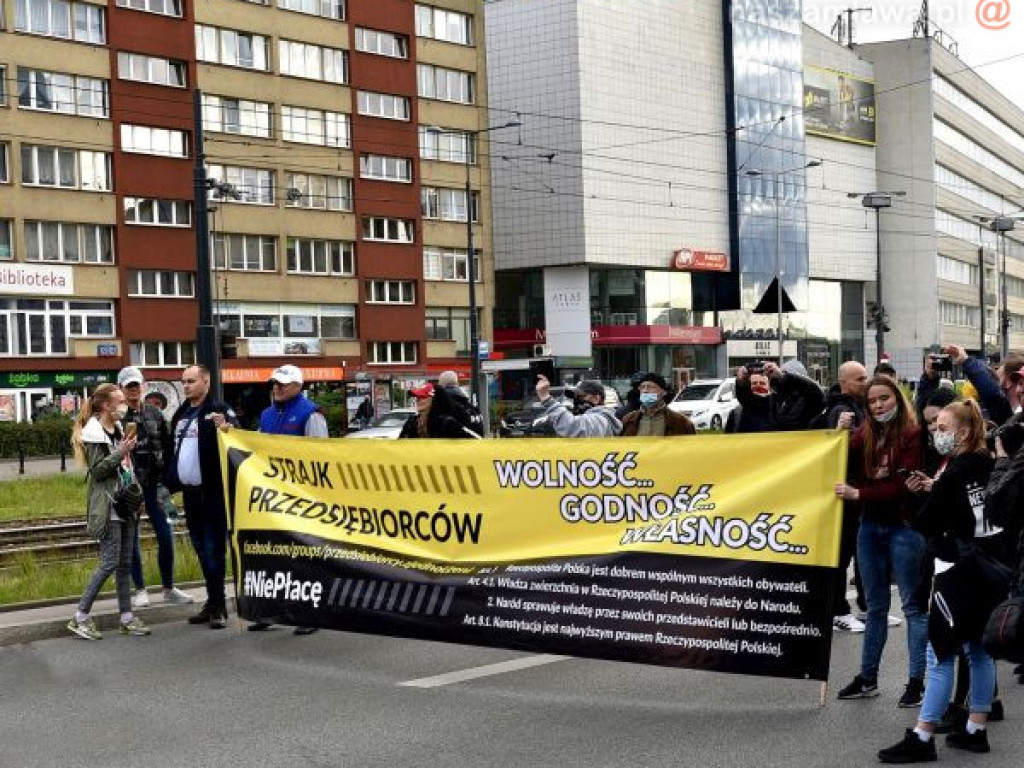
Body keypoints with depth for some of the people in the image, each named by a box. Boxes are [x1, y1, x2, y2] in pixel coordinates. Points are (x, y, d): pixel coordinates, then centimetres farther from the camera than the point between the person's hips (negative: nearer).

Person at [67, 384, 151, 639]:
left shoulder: (118, 430, 15)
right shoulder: (94, 433, -10)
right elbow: (97, 470, -16)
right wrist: (121, 453, -24)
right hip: (108, 507, -8)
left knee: (125, 563, 8)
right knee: (110, 562, -10)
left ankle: (126, 617, 12)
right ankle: (80, 617, -2)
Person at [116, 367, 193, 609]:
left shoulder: (155, 414, 10)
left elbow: (167, 449, 12)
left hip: (154, 484, 3)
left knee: (165, 537, 4)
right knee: (132, 540, 4)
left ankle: (169, 589, 17)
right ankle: (140, 590, 16)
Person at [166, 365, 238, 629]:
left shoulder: (218, 411, -7)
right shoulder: (181, 414, 16)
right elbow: (173, 451, 23)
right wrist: (168, 483, 20)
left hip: (213, 492, -8)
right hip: (189, 493, 8)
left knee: (214, 548, -5)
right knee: (201, 549, 13)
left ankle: (218, 606, 2)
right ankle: (213, 603, 22)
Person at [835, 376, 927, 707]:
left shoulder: (913, 435, -10)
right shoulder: (863, 436, 6)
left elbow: (904, 486, -17)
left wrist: (859, 494, -20)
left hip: (903, 527, -6)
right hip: (870, 527, 6)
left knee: (913, 605, 1)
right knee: (875, 605, 14)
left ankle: (916, 680, 7)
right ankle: (867, 678, 21)